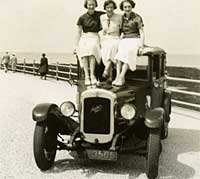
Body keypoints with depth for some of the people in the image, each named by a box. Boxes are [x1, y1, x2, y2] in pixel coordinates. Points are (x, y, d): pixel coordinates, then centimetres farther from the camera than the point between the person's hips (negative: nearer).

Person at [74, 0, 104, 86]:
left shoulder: (99, 15, 8)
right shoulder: (82, 18, 5)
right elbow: (78, 32, 8)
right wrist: (76, 46, 3)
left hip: (95, 38, -1)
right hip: (84, 38, 1)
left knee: (92, 52, -32)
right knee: (84, 55, -26)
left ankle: (92, 75, -37)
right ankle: (86, 76, -29)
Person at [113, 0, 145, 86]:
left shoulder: (137, 17, 1)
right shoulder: (122, 18, 15)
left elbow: (141, 32, -1)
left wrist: (141, 45, -14)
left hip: (134, 40, -4)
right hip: (124, 40, 4)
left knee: (127, 54, -31)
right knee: (119, 54, -26)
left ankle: (121, 77, -38)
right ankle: (118, 77, -34)